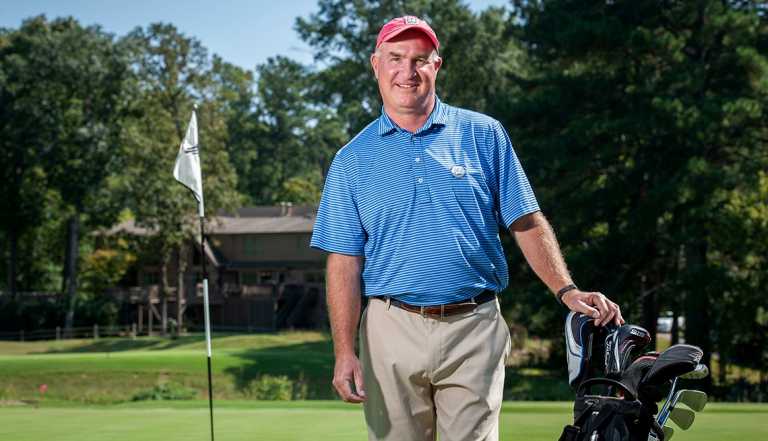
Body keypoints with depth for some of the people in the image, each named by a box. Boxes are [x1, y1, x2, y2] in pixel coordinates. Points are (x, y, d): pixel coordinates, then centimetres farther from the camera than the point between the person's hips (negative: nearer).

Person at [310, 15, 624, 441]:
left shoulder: (484, 135, 6)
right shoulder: (352, 160, 7)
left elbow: (528, 224, 6)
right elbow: (345, 261, 4)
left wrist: (567, 291, -9)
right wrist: (344, 352, -5)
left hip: (475, 329, -1)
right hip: (392, 330, 1)